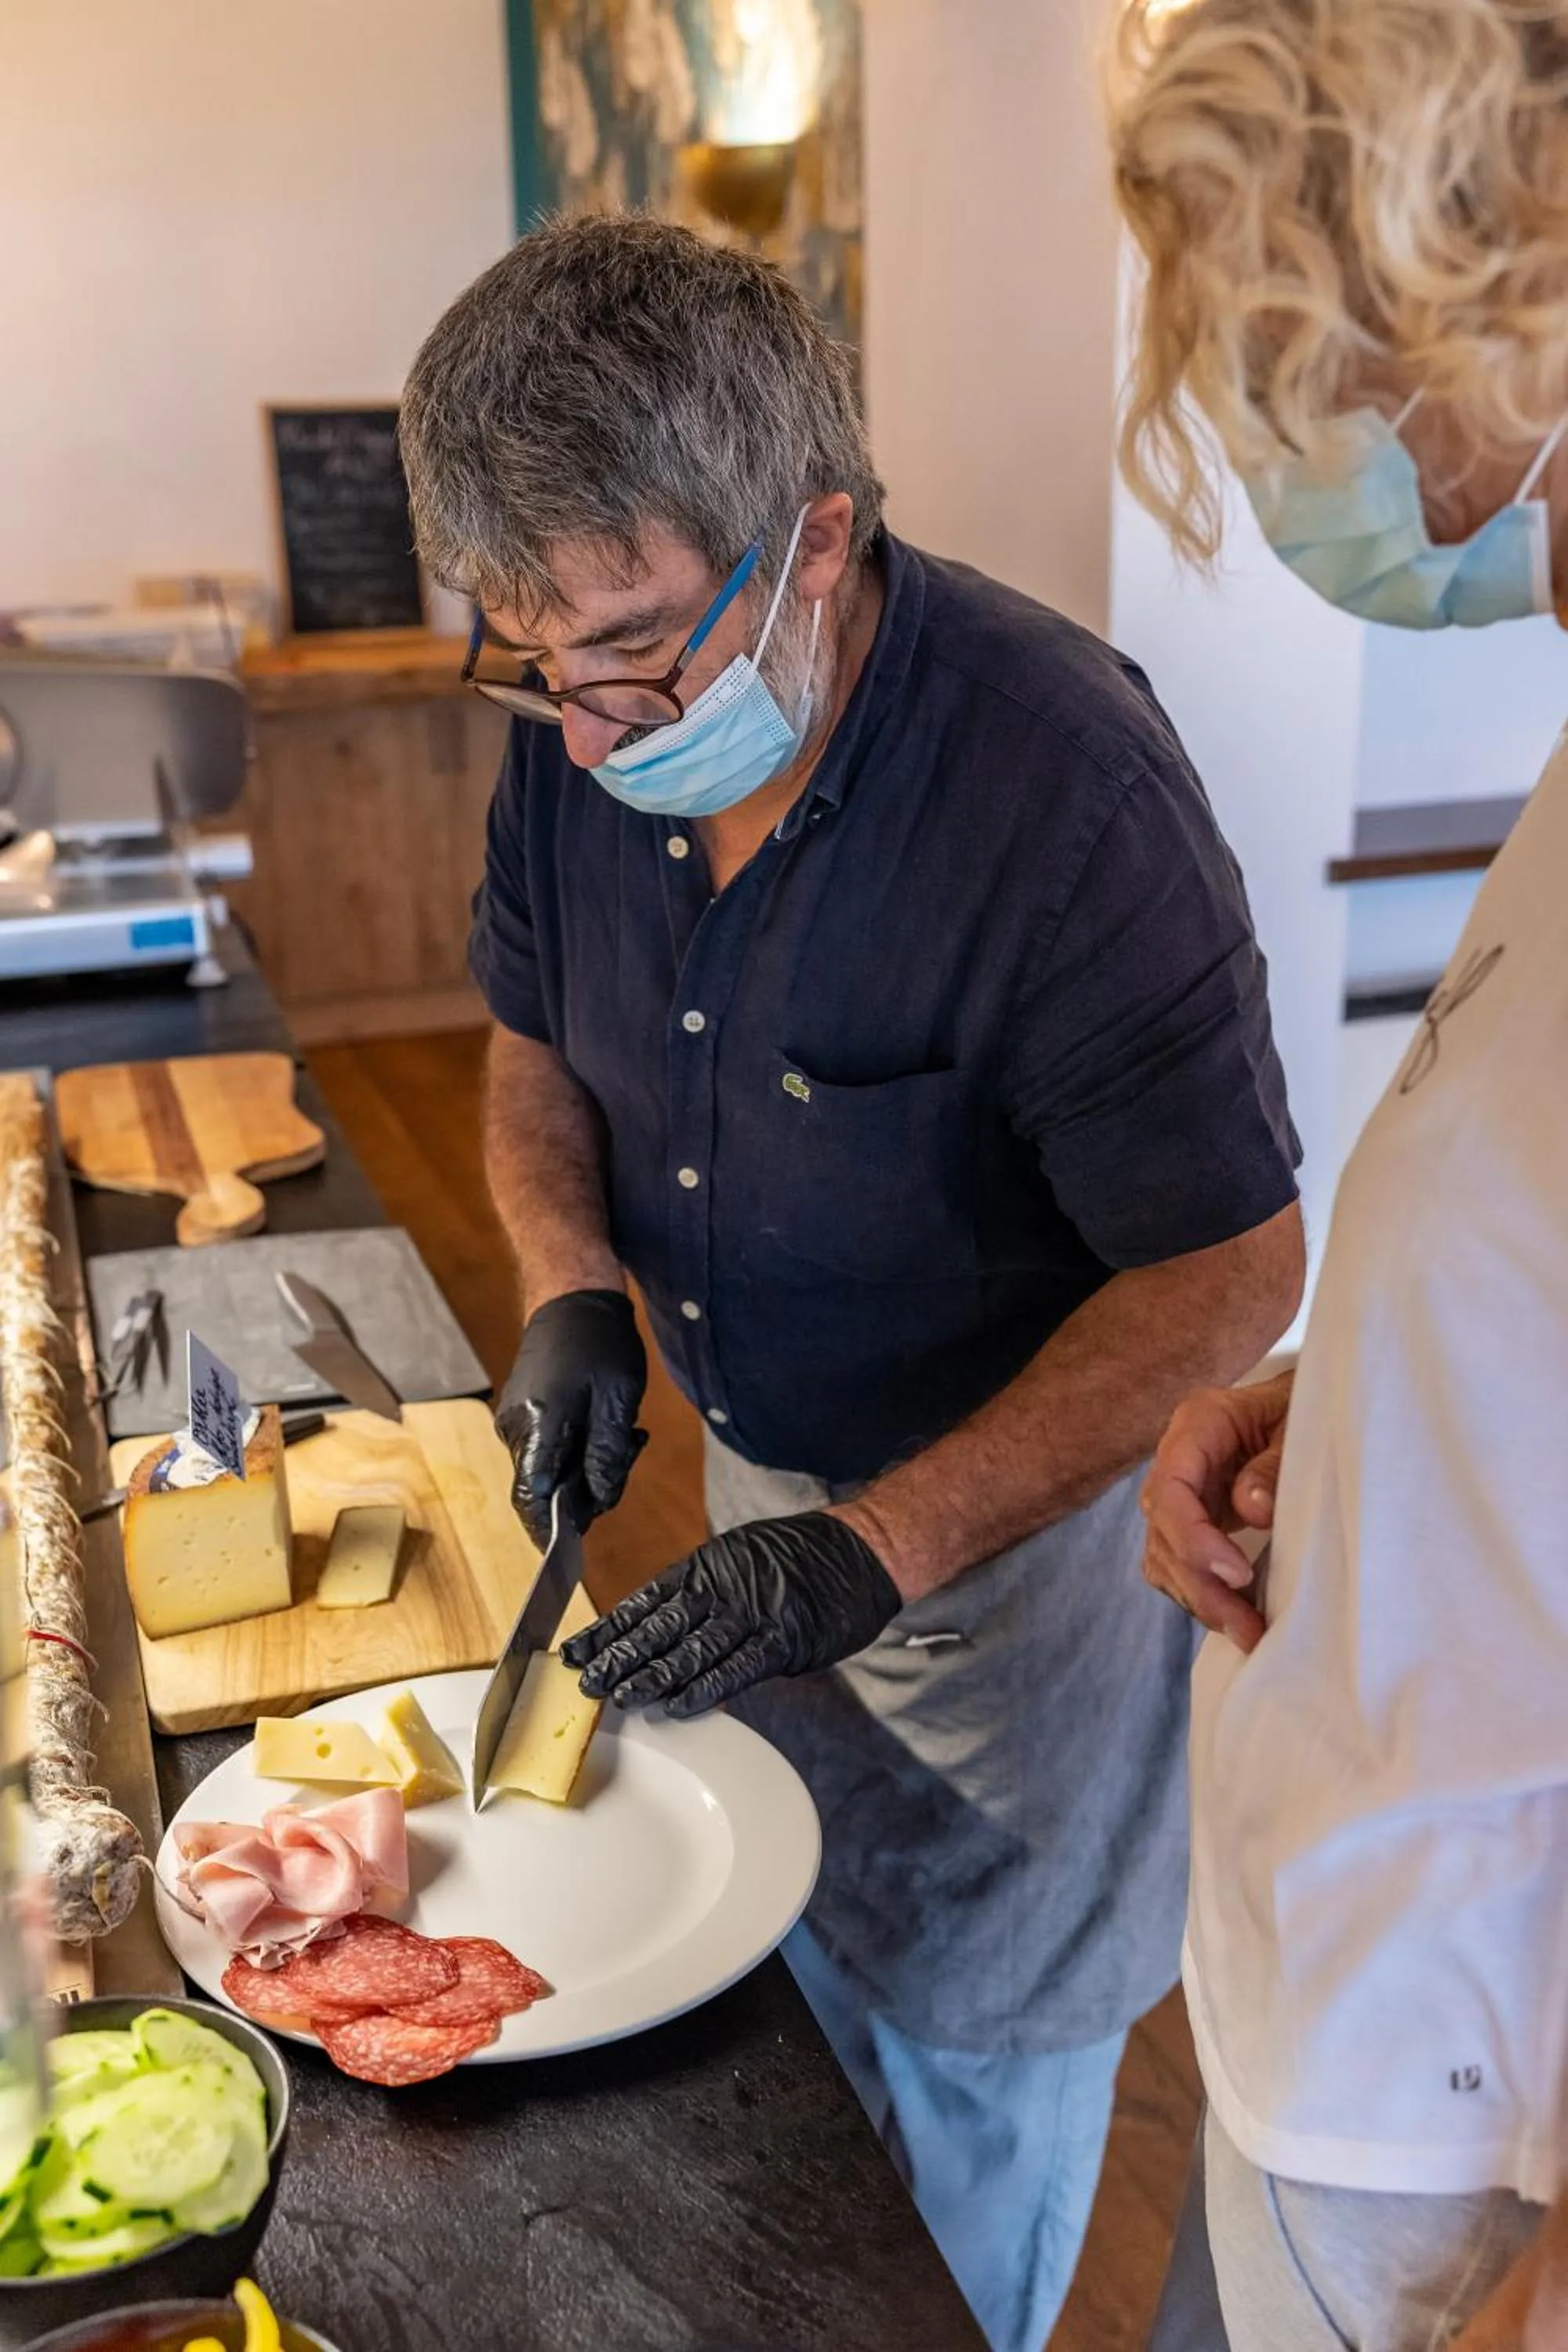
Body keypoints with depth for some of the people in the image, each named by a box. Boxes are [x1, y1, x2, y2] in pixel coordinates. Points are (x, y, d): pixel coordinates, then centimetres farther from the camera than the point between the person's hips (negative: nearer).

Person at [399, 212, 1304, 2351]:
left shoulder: (1063, 788, -31)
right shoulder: (585, 735, -10)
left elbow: (1228, 1275, -26)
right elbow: (535, 1036, 7)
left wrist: (875, 1551, -31)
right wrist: (572, 1283, -13)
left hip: (1014, 1516, -6)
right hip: (758, 1478, 6)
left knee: (975, 2071, 13)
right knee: (789, 1975, 25)